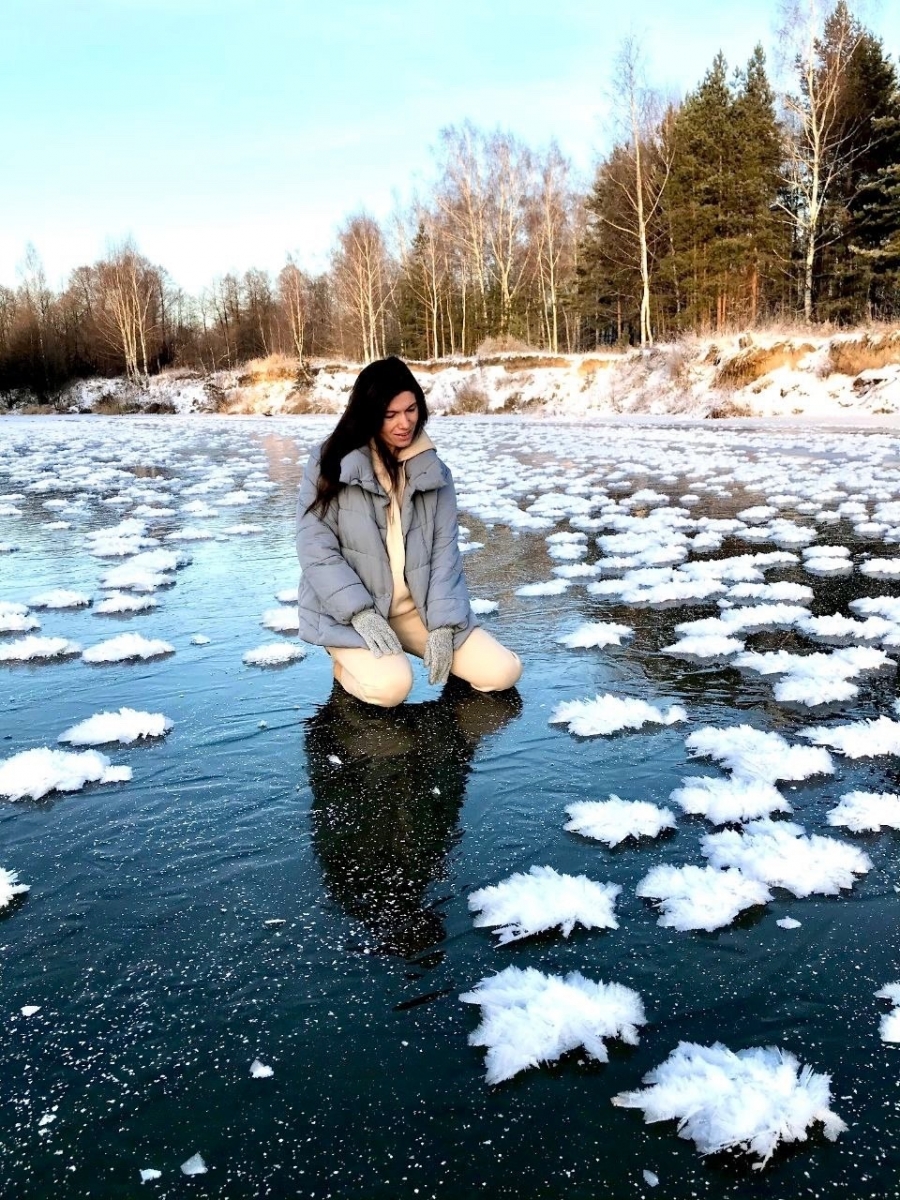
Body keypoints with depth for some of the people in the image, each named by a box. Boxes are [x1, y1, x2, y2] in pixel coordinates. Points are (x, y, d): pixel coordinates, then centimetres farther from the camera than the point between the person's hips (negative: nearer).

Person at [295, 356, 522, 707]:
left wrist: (442, 625, -13)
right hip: (350, 612, -3)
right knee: (391, 686, -30)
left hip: (418, 608, 4)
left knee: (503, 672, -10)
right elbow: (315, 547, -11)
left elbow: (445, 549, -1)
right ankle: (350, 660, 1)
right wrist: (360, 613, -22)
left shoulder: (432, 470, 5)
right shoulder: (329, 464, -7)